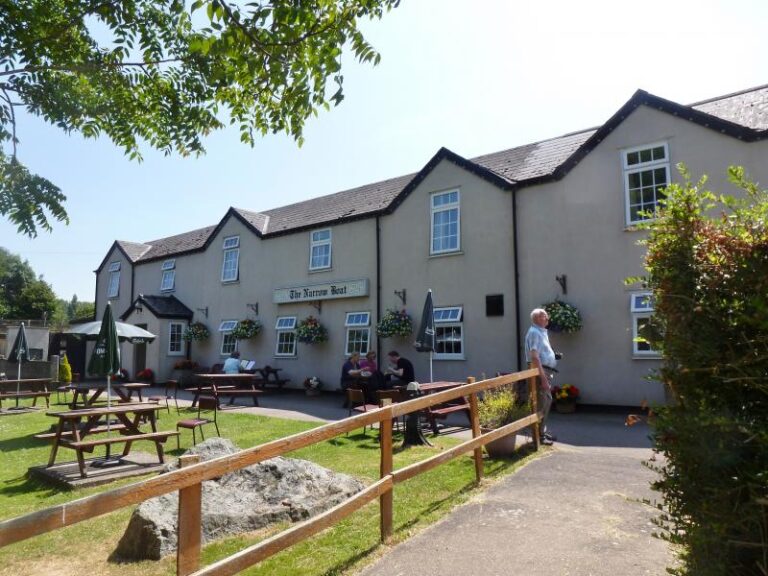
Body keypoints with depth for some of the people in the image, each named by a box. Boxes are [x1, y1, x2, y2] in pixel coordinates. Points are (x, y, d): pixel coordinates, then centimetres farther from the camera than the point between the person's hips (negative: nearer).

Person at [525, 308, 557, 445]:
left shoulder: (542, 332, 17)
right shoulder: (534, 332, -14)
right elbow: (534, 357, -22)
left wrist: (555, 355, 11)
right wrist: (543, 378, -25)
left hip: (546, 371, 10)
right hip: (540, 371, -10)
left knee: (547, 401, 16)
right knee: (541, 403, -7)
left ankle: (543, 431, 27)